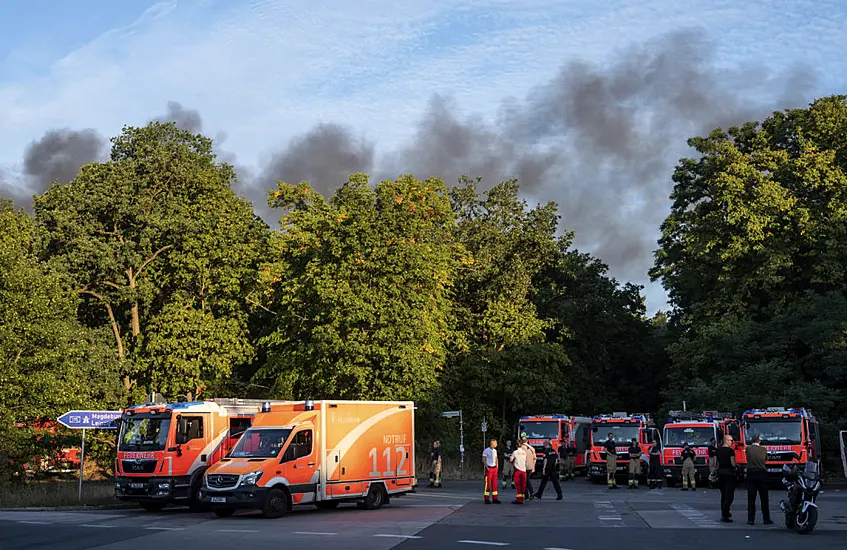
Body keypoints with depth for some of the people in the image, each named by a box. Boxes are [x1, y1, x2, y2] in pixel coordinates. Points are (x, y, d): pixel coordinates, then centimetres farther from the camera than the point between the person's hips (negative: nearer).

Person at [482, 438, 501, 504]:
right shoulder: (486, 451, -9)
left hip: (494, 468, 7)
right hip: (489, 468, -7)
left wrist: (497, 466, 11)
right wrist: (487, 467, -16)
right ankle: (487, 499, 0)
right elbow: (483, 460, -9)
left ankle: (495, 498, 11)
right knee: (488, 484, -5)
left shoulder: (495, 450, 12)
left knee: (495, 484, 6)